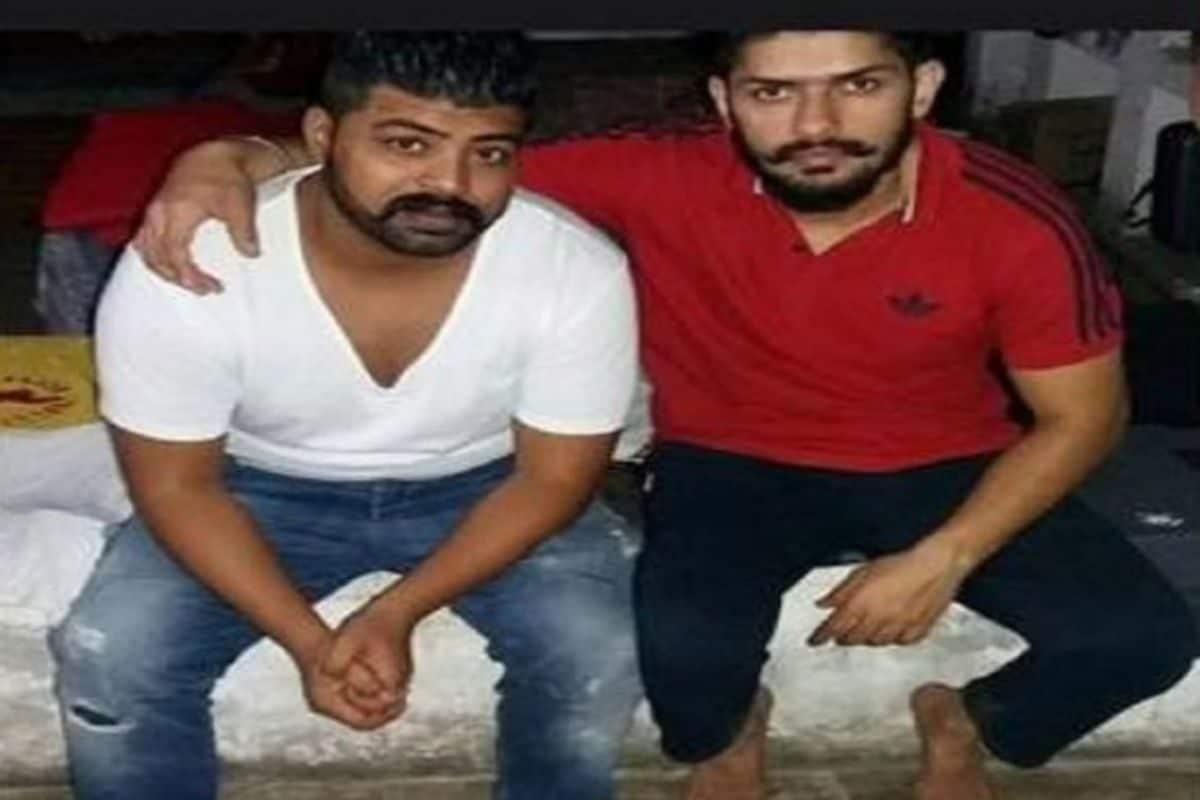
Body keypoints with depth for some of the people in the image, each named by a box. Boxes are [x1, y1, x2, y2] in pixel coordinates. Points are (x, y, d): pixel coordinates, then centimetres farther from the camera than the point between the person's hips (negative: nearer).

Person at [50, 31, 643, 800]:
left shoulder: (578, 271, -27)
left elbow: (553, 480, -14)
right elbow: (178, 485, -15)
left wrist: (395, 613, -26)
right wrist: (309, 639, -26)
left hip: (482, 485, 1)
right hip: (265, 487, 0)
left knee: (601, 654, -21)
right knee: (108, 660, -19)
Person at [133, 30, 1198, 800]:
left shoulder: (1017, 222, -24)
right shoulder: (660, 184, -25)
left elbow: (1084, 416, -10)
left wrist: (944, 558, -21)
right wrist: (233, 158, -40)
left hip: (945, 467, 1)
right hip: (734, 462, -1)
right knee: (685, 643, -30)